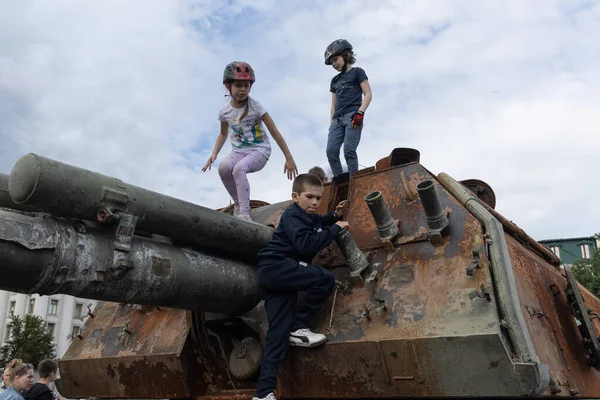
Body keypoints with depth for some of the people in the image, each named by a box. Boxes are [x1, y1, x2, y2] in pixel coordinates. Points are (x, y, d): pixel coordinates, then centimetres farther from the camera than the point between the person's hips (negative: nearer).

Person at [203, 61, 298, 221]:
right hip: (239, 151, 4)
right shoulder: (225, 111, 0)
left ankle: (244, 212, -28)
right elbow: (223, 134, 19)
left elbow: (275, 133, -10)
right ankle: (238, 203, -6)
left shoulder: (255, 107, -11)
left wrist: (289, 158, -11)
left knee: (239, 168, -34)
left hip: (259, 150, -4)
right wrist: (214, 154, 3)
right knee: (223, 167, -29)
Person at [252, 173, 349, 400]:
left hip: (276, 274, 9)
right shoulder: (292, 215, -9)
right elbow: (307, 244, -24)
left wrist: (334, 216, 20)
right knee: (325, 279, -20)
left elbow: (318, 224, 41)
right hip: (275, 267, -9)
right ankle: (298, 328, -9)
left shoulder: (309, 216, 17)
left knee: (278, 333, -1)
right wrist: (335, 229, -15)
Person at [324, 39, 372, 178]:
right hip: (338, 118, 6)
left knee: (349, 150, -19)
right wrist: (332, 123, 16)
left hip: (352, 116, -6)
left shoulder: (357, 72, 9)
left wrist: (360, 112, -15)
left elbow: (368, 94, -1)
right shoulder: (335, 80, 25)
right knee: (331, 151, -12)